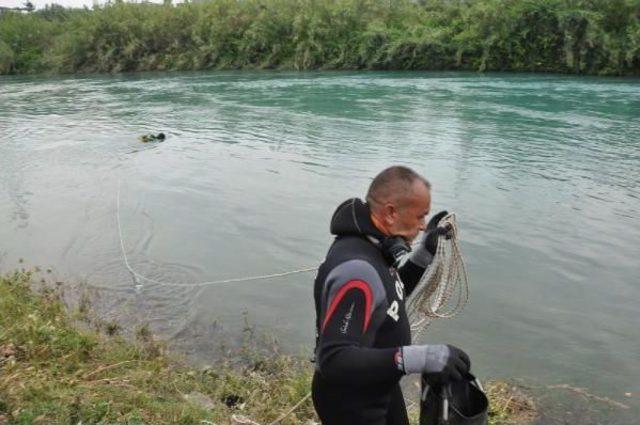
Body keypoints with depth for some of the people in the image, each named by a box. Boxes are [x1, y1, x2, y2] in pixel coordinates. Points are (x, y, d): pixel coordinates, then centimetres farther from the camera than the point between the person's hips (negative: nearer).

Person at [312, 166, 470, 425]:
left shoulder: (373, 245, -4)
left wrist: (425, 253, 2)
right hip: (351, 404, -9)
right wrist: (419, 357, -43)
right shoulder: (356, 269, -35)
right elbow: (334, 359, -38)